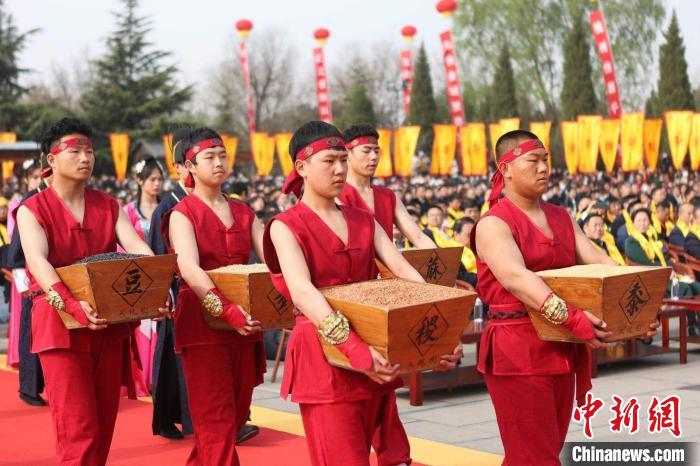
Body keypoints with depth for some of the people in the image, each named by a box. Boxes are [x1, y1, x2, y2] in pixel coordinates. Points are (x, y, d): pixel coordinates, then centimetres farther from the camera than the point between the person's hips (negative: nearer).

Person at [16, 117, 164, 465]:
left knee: (104, 427, 9)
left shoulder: (108, 206, 10)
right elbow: (37, 261, -21)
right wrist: (72, 304, -39)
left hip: (109, 324, 5)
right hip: (61, 325, -4)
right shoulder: (32, 210, -4)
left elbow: (137, 248, -4)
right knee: (78, 433, -10)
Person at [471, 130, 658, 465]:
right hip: (517, 350, -7)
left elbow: (597, 261, 6)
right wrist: (571, 318, -37)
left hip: (563, 348, 7)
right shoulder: (494, 224, -9)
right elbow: (515, 277, -25)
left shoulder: (561, 217, 14)